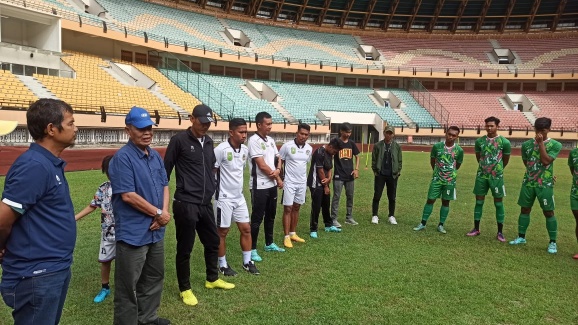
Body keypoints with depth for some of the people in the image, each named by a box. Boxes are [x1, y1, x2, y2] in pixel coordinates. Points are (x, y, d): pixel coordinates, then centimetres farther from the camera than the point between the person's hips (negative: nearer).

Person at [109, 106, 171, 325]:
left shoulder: (156, 156, 9)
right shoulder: (122, 157, -15)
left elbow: (165, 185, 12)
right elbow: (128, 195, -20)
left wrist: (165, 212, -5)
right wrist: (157, 213, -13)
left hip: (156, 231, 8)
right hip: (132, 233, -8)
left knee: (154, 278, 21)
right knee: (128, 286, 3)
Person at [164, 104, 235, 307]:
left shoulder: (208, 142, 11)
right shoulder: (179, 140, -9)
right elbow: (166, 170, -6)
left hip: (206, 204, 7)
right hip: (185, 204, -7)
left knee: (213, 242, 18)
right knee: (185, 248, 5)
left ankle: (212, 279, 38)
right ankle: (185, 289, 22)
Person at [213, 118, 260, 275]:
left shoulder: (245, 149, 4)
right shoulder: (221, 149, -19)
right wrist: (216, 187, -9)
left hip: (239, 197, 7)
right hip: (224, 198, -7)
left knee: (246, 229, 10)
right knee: (222, 232, 6)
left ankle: (247, 262, 24)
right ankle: (223, 265, 20)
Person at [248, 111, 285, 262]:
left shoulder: (271, 140, 10)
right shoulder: (254, 140, -16)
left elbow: (277, 158, 16)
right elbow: (262, 165, -19)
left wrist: (278, 169, -8)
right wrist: (277, 178, -7)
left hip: (272, 185, 8)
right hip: (259, 186, -8)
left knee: (271, 215, 18)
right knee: (257, 218, -1)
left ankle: (269, 244, 32)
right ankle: (252, 249, 8)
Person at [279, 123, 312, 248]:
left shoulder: (309, 148, 2)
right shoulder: (287, 146, -13)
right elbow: (279, 162, -5)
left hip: (302, 183, 5)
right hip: (289, 182, -5)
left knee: (296, 208, 13)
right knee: (288, 209, -3)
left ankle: (293, 234, 24)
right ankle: (286, 237, 2)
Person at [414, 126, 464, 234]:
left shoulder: (459, 150, -6)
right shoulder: (437, 146, -7)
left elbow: (458, 165, 9)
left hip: (450, 180, 0)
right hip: (437, 179, 0)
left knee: (446, 202, 7)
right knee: (430, 200, 2)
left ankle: (441, 225, 18)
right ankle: (423, 223, 9)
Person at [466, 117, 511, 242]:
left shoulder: (504, 142, -6)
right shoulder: (479, 141, 2)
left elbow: (506, 160, 7)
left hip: (497, 176, -2)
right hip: (481, 175, 3)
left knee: (498, 203, 3)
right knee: (479, 201, 7)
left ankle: (500, 232, 11)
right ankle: (476, 229, 17)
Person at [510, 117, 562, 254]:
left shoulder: (555, 145, -6)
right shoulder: (526, 144, 3)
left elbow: (545, 161, -19)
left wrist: (541, 143, -16)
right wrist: (535, 171, 5)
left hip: (545, 184, -3)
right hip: (528, 183, 3)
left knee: (548, 212, 1)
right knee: (525, 209, 10)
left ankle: (553, 242, 12)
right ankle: (521, 237, 22)